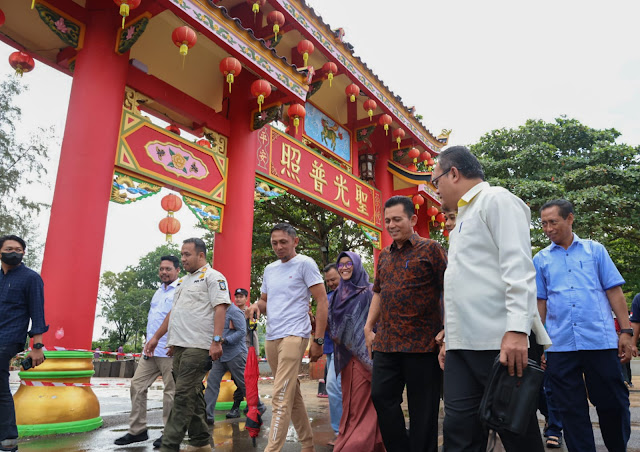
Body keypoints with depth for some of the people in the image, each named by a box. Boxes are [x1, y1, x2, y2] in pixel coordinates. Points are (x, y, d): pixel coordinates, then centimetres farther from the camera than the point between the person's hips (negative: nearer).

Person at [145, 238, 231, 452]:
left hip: (198, 346, -9)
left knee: (184, 395, -7)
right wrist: (156, 337, 22)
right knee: (192, 395, 13)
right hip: (180, 346, 9)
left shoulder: (212, 276, -5)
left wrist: (216, 341, -23)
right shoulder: (183, 281, 21)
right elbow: (173, 312, 26)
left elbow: (220, 308, -15)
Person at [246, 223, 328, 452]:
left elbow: (322, 301, -8)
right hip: (271, 338, 7)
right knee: (292, 394, 14)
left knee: (281, 397, -11)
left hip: (294, 336, -7)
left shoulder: (305, 264, -5)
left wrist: (318, 340, -12)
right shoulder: (269, 269, 15)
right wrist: (257, 305, -2)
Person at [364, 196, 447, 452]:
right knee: (381, 396, 6)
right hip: (386, 343, 6)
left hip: (422, 343, -6)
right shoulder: (384, 256, 16)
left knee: (422, 407, 4)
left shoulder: (431, 249, -2)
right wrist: (369, 327, 16)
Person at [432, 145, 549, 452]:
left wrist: (517, 329, -24)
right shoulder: (465, 216, 25)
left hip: (498, 343, -8)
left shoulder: (496, 199, -1)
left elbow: (518, 267, -14)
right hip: (462, 346, 8)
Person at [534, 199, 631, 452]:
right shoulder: (541, 259, 9)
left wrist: (626, 331, -3)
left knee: (613, 403, 9)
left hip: (600, 340, -1)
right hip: (559, 344, 1)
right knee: (571, 409, 6)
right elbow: (540, 302, 9)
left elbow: (614, 291, 5)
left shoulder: (595, 250, 8)